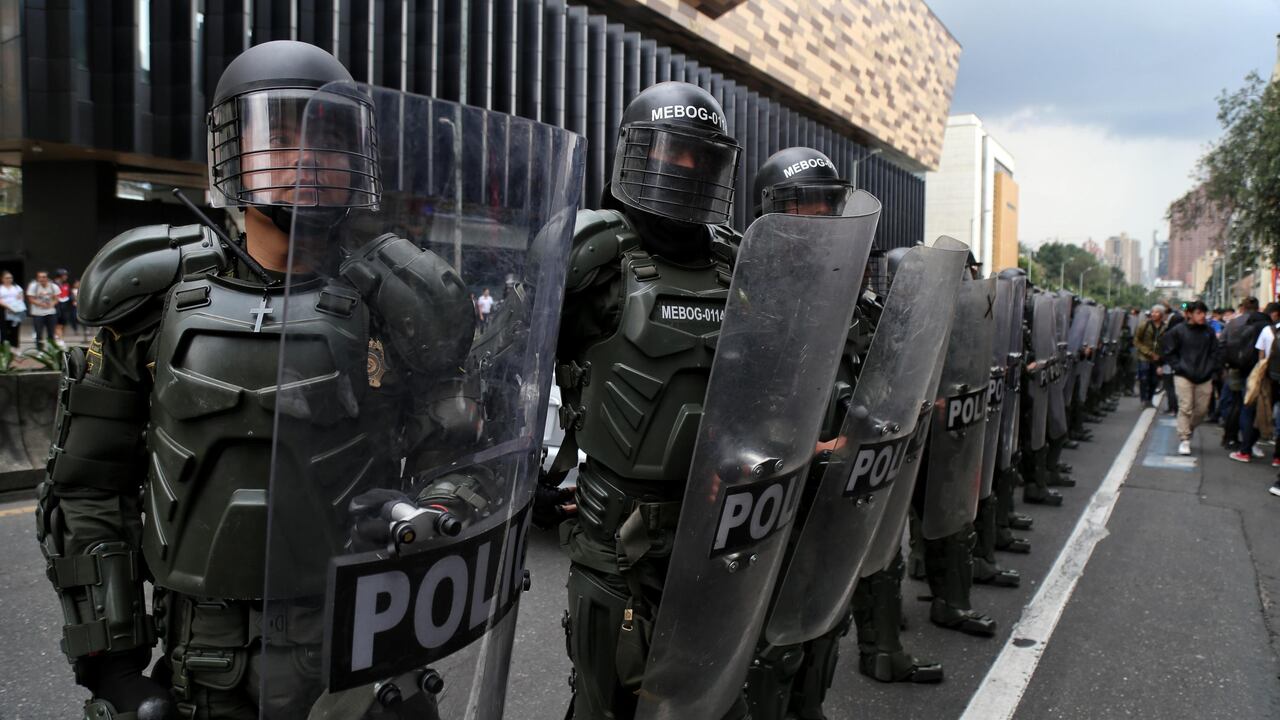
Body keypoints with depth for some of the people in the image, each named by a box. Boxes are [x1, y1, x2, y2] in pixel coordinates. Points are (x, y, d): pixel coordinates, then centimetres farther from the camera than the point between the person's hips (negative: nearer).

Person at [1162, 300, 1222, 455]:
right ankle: (1184, 440, -5)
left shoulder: (1209, 331, 4)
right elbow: (1169, 352, 2)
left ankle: (1188, 430, 30)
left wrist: (1211, 368, 1)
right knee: (1185, 408, -8)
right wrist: (1178, 367, -6)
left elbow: (1216, 352, 11)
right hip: (1184, 377, -3)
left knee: (1201, 409, 6)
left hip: (1204, 378, 3)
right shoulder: (1178, 330, -4)